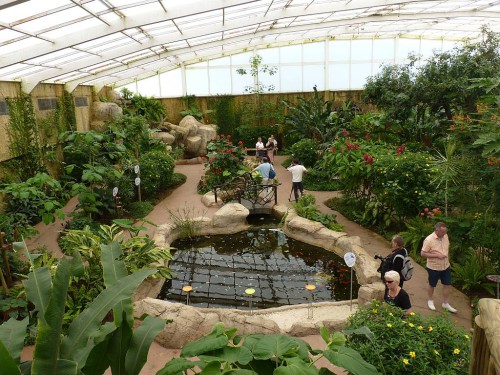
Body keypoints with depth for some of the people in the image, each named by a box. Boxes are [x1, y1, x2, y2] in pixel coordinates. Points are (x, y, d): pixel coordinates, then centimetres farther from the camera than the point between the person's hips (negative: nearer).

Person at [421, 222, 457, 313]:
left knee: (447, 284, 12)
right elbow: (423, 253, -22)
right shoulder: (429, 239, -25)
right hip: (434, 267, -5)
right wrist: (437, 255, -28)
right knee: (432, 285, 15)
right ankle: (430, 300, 38)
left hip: (446, 266, 5)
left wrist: (447, 257, 5)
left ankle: (446, 303, 28)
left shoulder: (445, 236, -6)